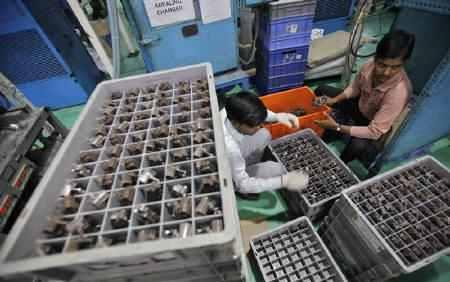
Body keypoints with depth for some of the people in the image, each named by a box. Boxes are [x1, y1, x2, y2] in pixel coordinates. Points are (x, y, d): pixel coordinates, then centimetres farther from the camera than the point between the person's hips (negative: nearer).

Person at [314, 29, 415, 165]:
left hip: (374, 124, -6)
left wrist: (337, 127, -38)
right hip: (360, 105, 6)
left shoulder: (399, 91, -38)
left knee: (358, 145, -37)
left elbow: (374, 132, -35)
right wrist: (334, 100, -15)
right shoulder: (370, 64, -23)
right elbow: (355, 88, 0)